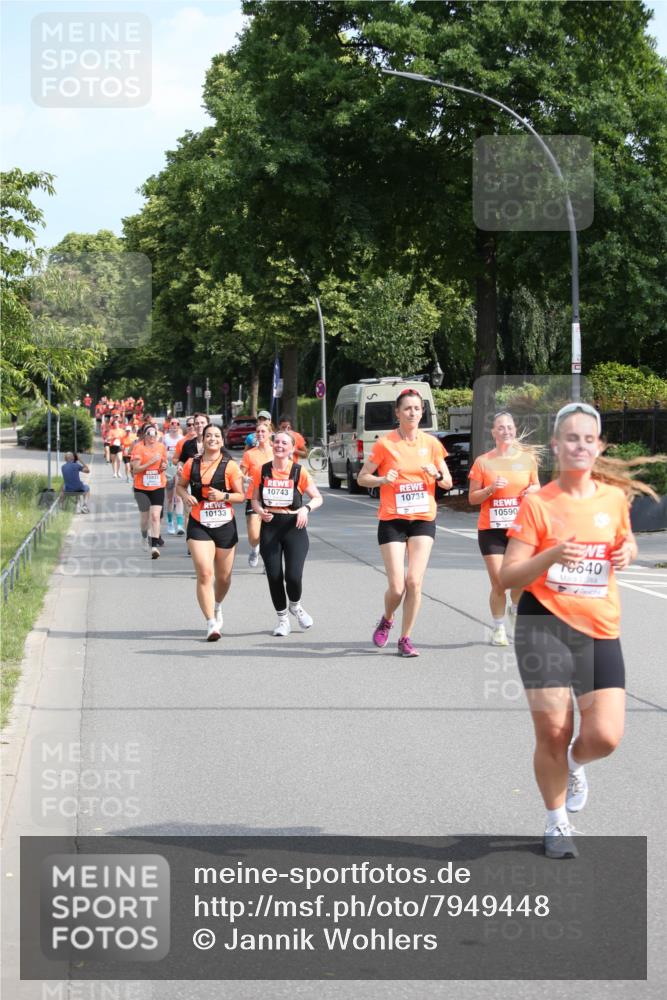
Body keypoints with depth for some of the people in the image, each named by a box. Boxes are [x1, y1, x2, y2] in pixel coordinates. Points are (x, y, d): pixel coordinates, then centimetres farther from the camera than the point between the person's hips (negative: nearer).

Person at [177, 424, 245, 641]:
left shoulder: (230, 466, -3)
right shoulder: (192, 464, 2)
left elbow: (241, 495, -2)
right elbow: (180, 485, 17)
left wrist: (224, 496, -21)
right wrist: (185, 496, -5)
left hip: (225, 525, 0)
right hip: (199, 525, 0)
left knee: (223, 576, 12)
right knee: (204, 573, -15)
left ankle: (217, 606, 44)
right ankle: (211, 623, -12)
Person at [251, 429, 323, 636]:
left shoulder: (299, 472, -2)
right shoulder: (261, 471, 3)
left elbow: (318, 498, 4)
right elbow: (255, 498, 12)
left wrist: (306, 509, -16)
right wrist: (260, 511, -10)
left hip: (294, 526, -2)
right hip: (270, 526, 2)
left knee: (293, 575, -12)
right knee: (274, 576, 0)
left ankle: (295, 605, 22)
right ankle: (282, 618, 21)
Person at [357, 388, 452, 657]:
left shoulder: (431, 443, 4)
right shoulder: (385, 443, -5)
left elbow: (448, 482, 10)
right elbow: (362, 478, 1)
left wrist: (436, 474, -12)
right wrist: (383, 479, -19)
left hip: (423, 520, 2)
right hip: (392, 521, -2)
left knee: (414, 582, -7)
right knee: (397, 587, -7)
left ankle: (405, 639, 8)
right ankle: (386, 620, 26)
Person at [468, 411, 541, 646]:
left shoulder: (527, 458, 6)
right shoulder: (483, 462, 1)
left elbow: (536, 486, 19)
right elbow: (472, 498, 3)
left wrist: (534, 490, -4)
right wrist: (491, 489, -14)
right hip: (491, 529, -1)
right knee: (498, 581, -5)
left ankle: (516, 610, 21)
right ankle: (498, 628, 14)